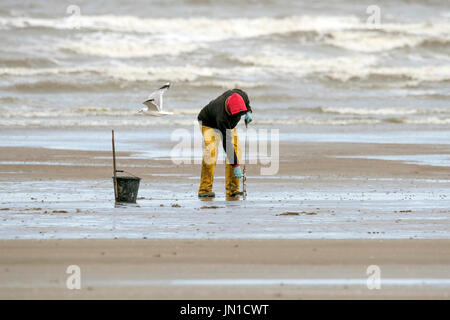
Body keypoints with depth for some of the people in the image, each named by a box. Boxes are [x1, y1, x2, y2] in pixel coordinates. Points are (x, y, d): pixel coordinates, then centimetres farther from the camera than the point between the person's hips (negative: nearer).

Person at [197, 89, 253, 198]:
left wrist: (248, 112, -18)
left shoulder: (241, 95, -30)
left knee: (236, 149, -11)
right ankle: (205, 189, -21)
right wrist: (235, 165, -41)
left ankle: (232, 189, -9)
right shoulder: (222, 116, -44)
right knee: (210, 152, -26)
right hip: (209, 122, -6)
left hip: (229, 124, 6)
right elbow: (227, 143, -41)